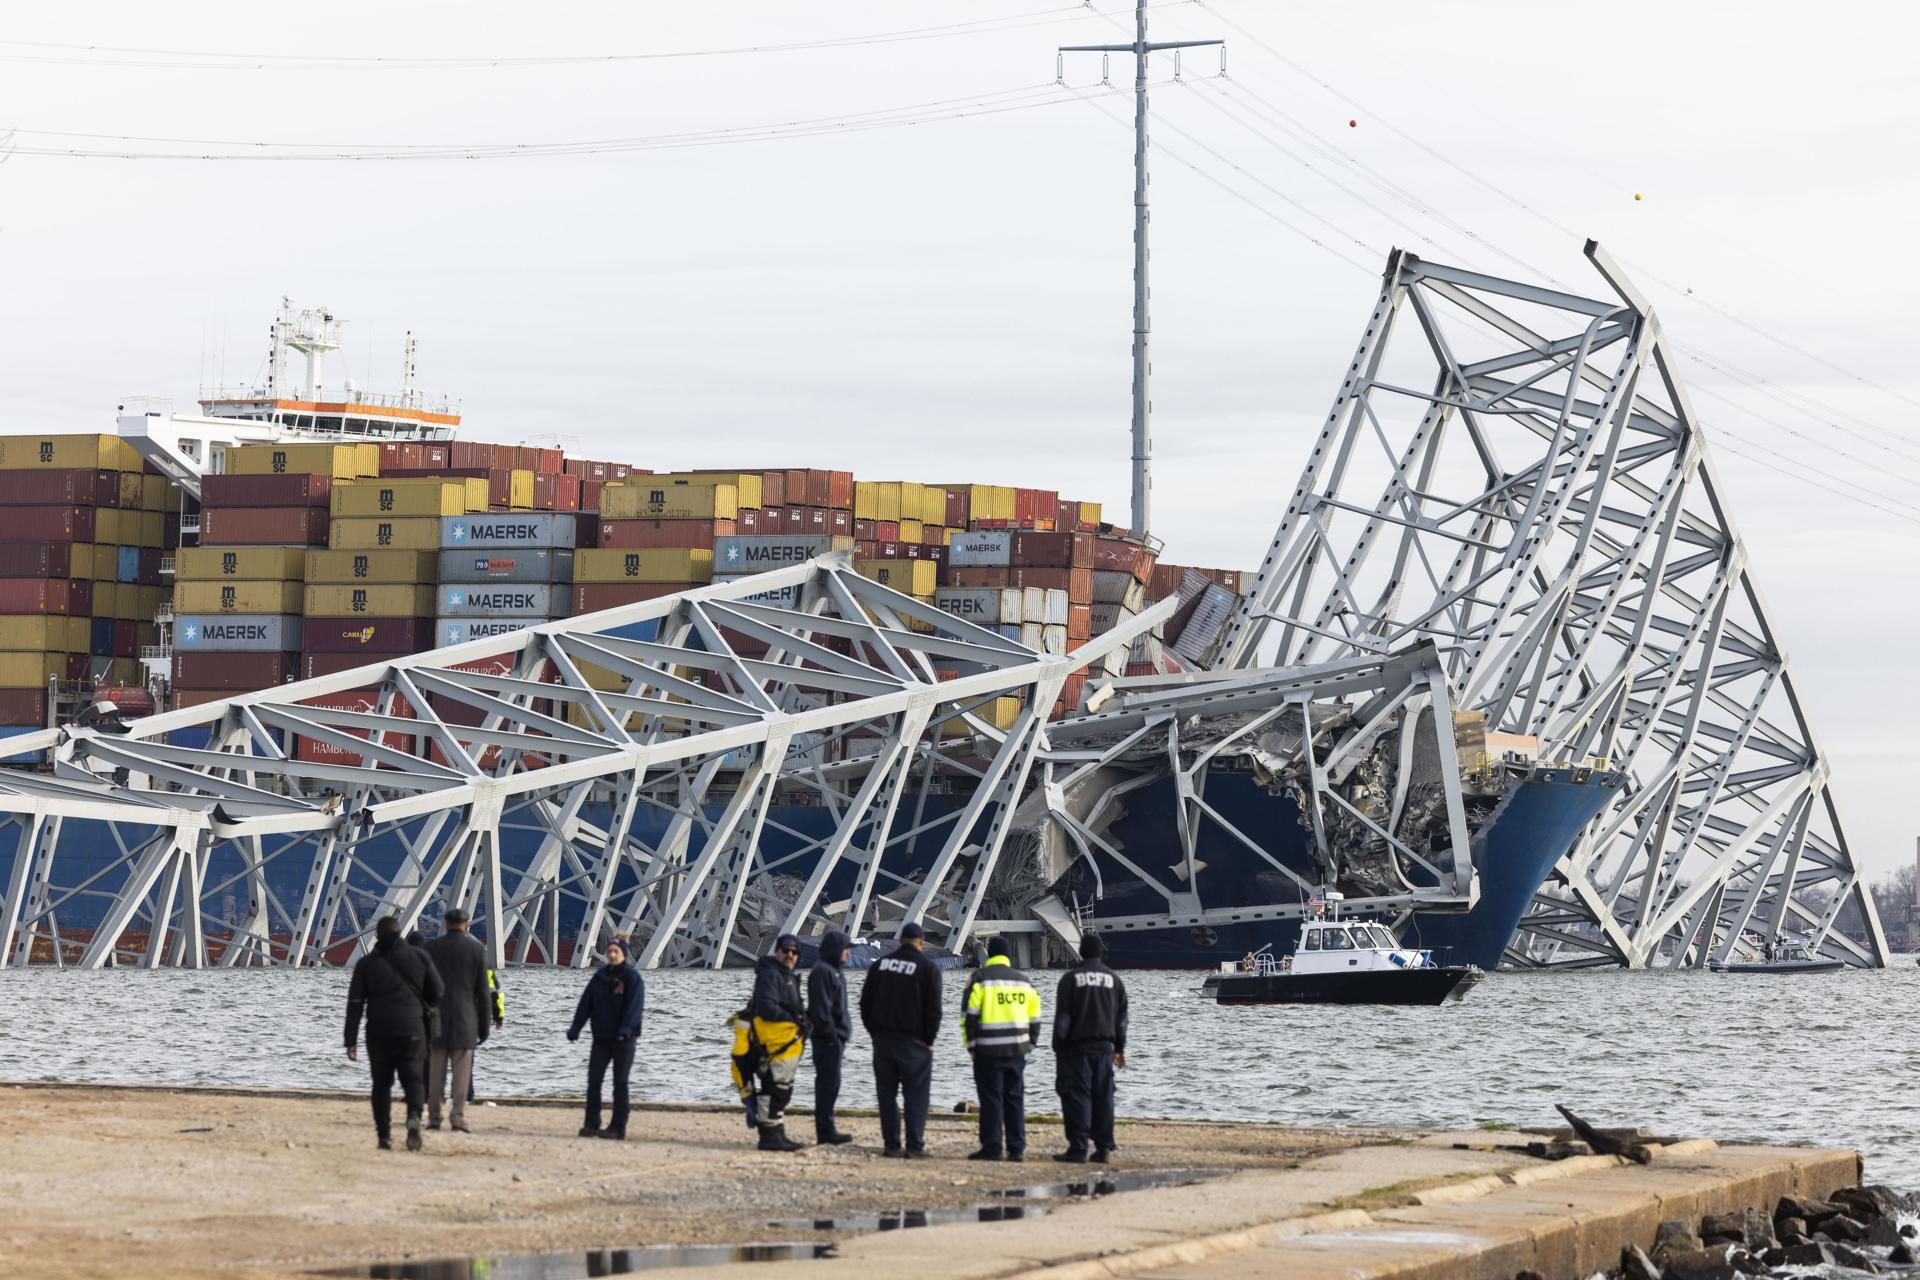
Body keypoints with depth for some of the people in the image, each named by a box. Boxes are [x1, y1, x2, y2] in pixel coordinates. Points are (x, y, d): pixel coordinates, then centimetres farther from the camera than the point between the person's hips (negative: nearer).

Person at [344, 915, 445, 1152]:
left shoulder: (367, 963, 2)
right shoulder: (418, 956, 2)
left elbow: (355, 1004, -3)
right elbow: (437, 993, 5)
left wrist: (351, 1041, -2)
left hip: (379, 1034, 0)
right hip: (412, 1031, 0)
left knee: (382, 1083, 11)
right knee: (412, 1079, 4)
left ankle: (384, 1136, 5)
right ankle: (413, 1117, -26)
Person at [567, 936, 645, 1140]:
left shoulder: (632, 977, -7)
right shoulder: (600, 976, 9)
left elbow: (634, 1005, -19)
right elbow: (586, 1003, 8)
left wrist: (626, 1029, -32)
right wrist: (575, 1028, -1)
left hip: (623, 1039, -5)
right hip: (601, 1037, 5)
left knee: (620, 1083, 0)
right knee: (593, 1080, 0)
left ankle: (618, 1128, 5)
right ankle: (591, 1124, 5)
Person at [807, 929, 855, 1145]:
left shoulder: (832, 971, 19)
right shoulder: (822, 971, -13)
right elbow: (821, 1006, -19)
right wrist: (829, 1033, -21)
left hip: (835, 1036, 10)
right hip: (828, 1037, -10)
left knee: (828, 1082, 11)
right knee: (829, 1081, -10)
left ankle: (825, 1128, 14)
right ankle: (825, 1130, -10)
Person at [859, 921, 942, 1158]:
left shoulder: (880, 964, 8)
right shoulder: (927, 967, -5)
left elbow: (865, 1002, 9)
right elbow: (933, 1008, -7)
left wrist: (874, 1031, 14)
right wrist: (928, 1039, 1)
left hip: (883, 1039, 4)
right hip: (913, 1041, -4)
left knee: (887, 1093, 8)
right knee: (916, 1094, -1)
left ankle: (891, 1144, 6)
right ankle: (915, 1146, -8)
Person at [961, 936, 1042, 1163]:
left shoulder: (980, 978, -2)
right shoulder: (1022, 980, 13)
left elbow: (969, 1014, -8)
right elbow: (1034, 1016, 15)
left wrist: (970, 1044, -2)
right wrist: (1030, 1043, 20)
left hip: (988, 1050, -4)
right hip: (1017, 1050, 4)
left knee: (991, 1099, -2)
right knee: (1015, 1099, 8)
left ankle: (992, 1147, -4)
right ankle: (1017, 1148, 6)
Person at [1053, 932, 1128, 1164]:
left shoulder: (1071, 978, -5)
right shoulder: (1114, 979, 8)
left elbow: (1062, 1017, -6)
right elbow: (1121, 1017, 12)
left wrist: (1058, 1048, -2)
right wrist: (1120, 1049, 18)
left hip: (1076, 1048, -4)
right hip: (1104, 1048, 4)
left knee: (1077, 1097, -4)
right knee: (1103, 1097, 7)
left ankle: (1078, 1148, -9)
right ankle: (1104, 1148, 6)